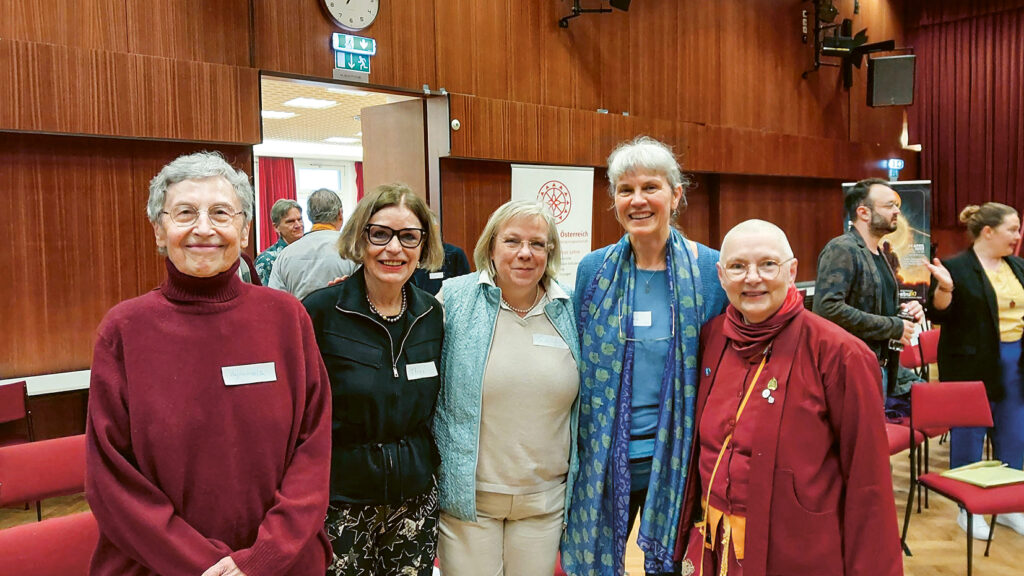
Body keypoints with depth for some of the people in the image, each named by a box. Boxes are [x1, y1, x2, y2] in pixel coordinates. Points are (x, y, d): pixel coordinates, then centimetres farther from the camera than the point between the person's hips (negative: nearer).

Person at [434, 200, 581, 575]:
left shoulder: (569, 310, 1)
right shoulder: (454, 299, -7)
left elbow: (581, 404, 12)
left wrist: (577, 483, 13)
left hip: (545, 498, 3)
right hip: (467, 496, -2)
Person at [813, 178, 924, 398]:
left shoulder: (879, 255, 17)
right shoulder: (841, 250, -14)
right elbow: (828, 308, -27)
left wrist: (904, 311, 7)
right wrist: (894, 327, -19)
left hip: (881, 368, 10)